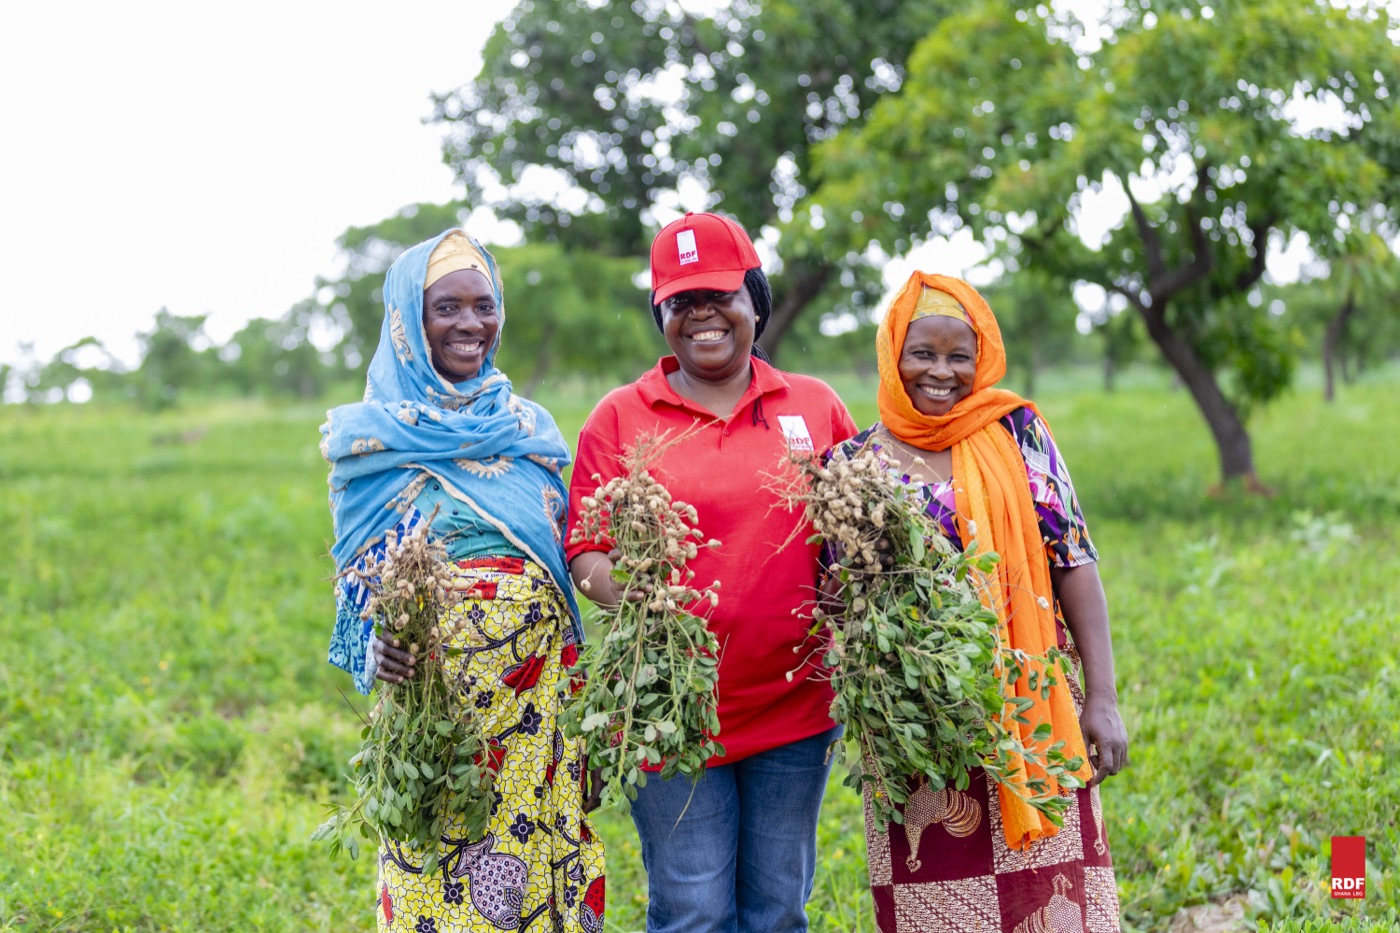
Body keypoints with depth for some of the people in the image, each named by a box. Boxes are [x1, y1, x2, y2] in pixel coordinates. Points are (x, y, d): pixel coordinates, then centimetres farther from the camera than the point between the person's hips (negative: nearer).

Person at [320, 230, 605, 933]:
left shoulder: (527, 426, 13)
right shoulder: (374, 436, 3)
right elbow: (356, 570, 0)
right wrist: (379, 644, -18)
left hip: (533, 686, 4)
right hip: (433, 684, -3)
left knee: (538, 851, 4)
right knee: (438, 862, -3)